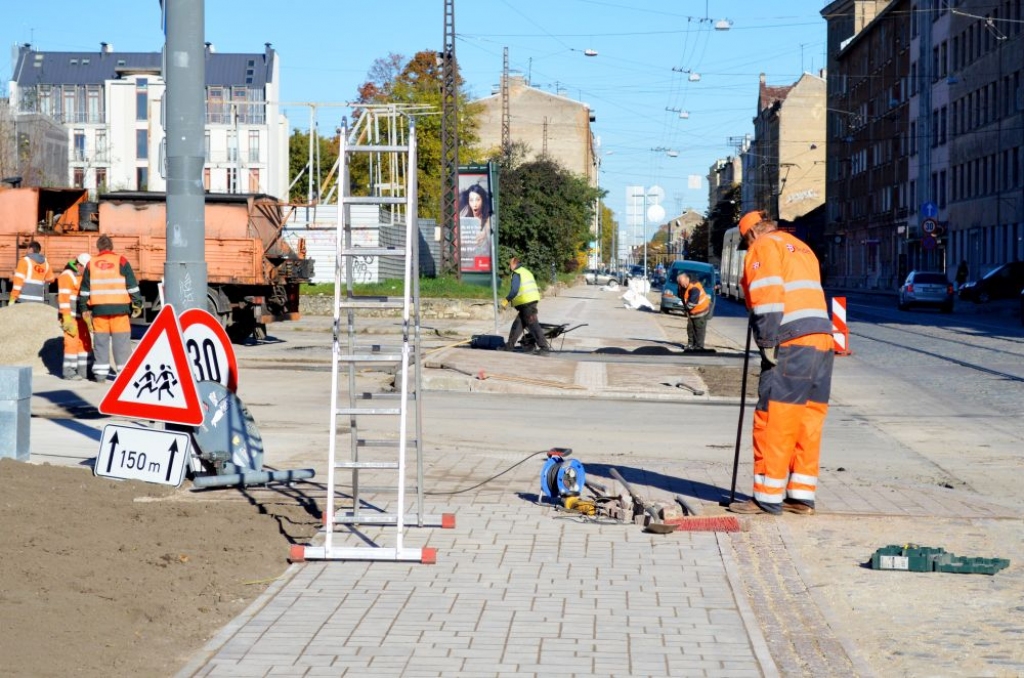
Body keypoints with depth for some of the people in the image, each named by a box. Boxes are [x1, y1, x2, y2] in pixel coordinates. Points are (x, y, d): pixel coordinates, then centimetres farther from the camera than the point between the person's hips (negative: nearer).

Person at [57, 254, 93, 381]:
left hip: (82, 315, 8)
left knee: (85, 341, 6)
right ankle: (68, 371, -6)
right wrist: (66, 317, -21)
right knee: (72, 341, -11)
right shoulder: (67, 275, -10)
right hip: (70, 315, -8)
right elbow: (63, 297, -16)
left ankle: (83, 370, 10)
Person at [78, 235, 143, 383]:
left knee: (101, 340, 7)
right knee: (121, 340, 0)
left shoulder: (91, 264, 9)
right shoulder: (121, 261, 1)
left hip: (98, 309, 2)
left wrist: (84, 309, 19)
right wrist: (137, 303, 4)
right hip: (119, 308, -2)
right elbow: (132, 285, -2)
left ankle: (100, 373, 7)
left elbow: (84, 289, 13)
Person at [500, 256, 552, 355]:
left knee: (533, 325, -9)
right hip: (532, 300, 10)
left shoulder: (516, 274, -8)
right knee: (517, 324, 13)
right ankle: (509, 346, 17)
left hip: (526, 303, -10)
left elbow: (514, 290, -19)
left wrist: (506, 300, -11)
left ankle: (544, 347, -12)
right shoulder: (526, 271, 21)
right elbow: (534, 286, 23)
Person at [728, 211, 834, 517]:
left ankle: (768, 498, -3)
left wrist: (767, 342, -14)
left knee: (774, 422, -5)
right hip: (822, 341, 8)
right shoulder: (802, 248, 27)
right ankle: (801, 496, 11)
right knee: (808, 422, 9)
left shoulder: (764, 247, 1)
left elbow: (767, 296, -13)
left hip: (791, 344, -8)